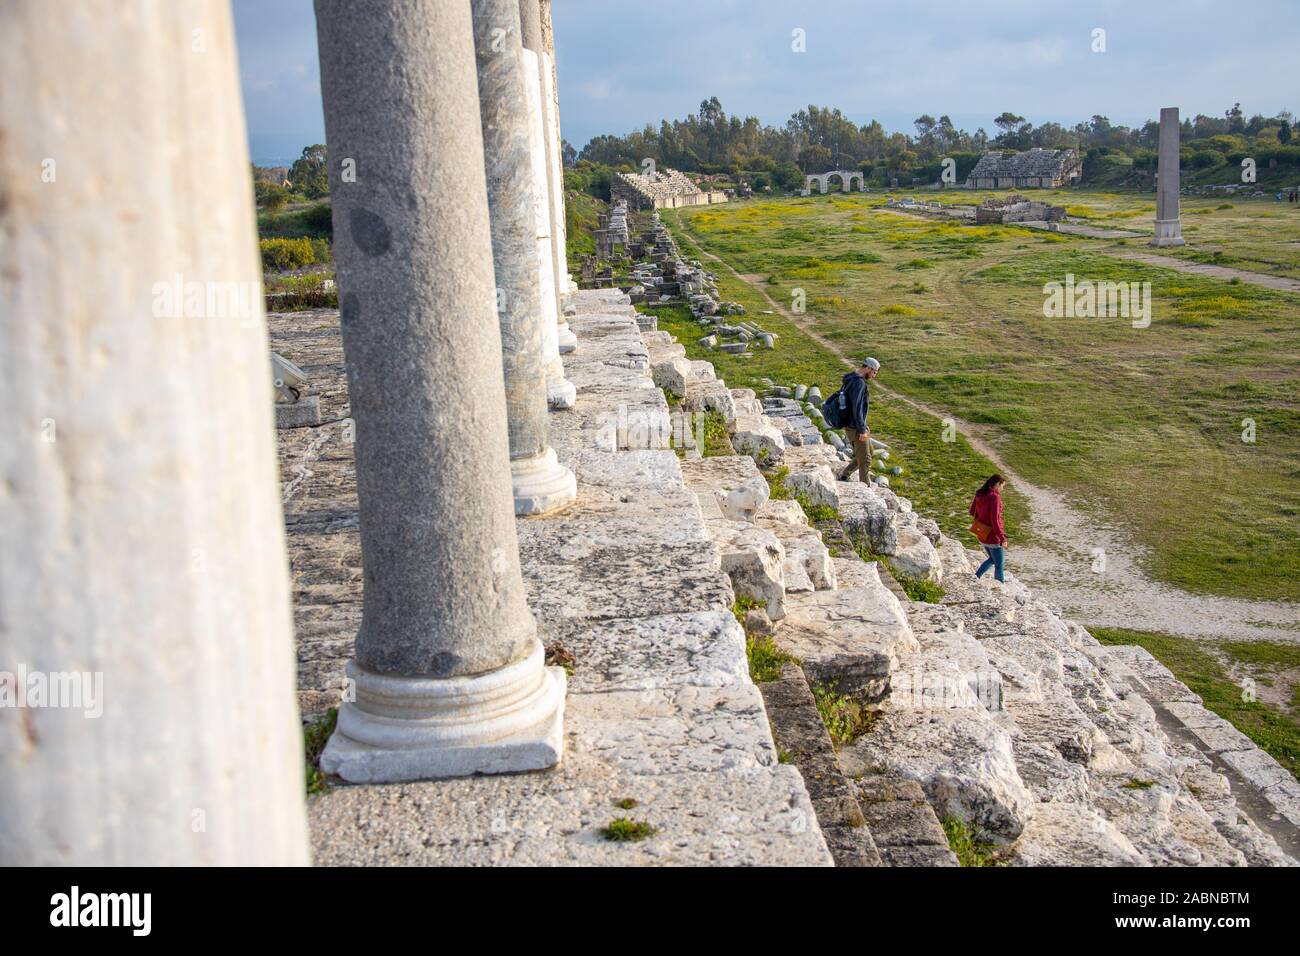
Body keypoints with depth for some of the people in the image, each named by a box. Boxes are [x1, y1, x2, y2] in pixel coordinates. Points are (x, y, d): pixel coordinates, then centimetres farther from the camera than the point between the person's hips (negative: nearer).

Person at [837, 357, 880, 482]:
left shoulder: (851, 379, 10)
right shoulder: (859, 383, -21)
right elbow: (857, 408, -26)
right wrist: (862, 430, -24)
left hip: (850, 425, 10)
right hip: (855, 428, -10)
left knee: (868, 452, 23)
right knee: (865, 460, 0)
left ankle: (844, 476, 26)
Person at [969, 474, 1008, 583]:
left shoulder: (979, 495, -1)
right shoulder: (994, 497, -23)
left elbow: (972, 512, 12)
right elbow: (995, 520, -25)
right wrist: (1002, 538, -21)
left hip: (982, 534, 8)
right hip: (993, 537, -8)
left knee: (992, 559, 27)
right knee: (999, 565, 8)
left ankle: (975, 578, 21)